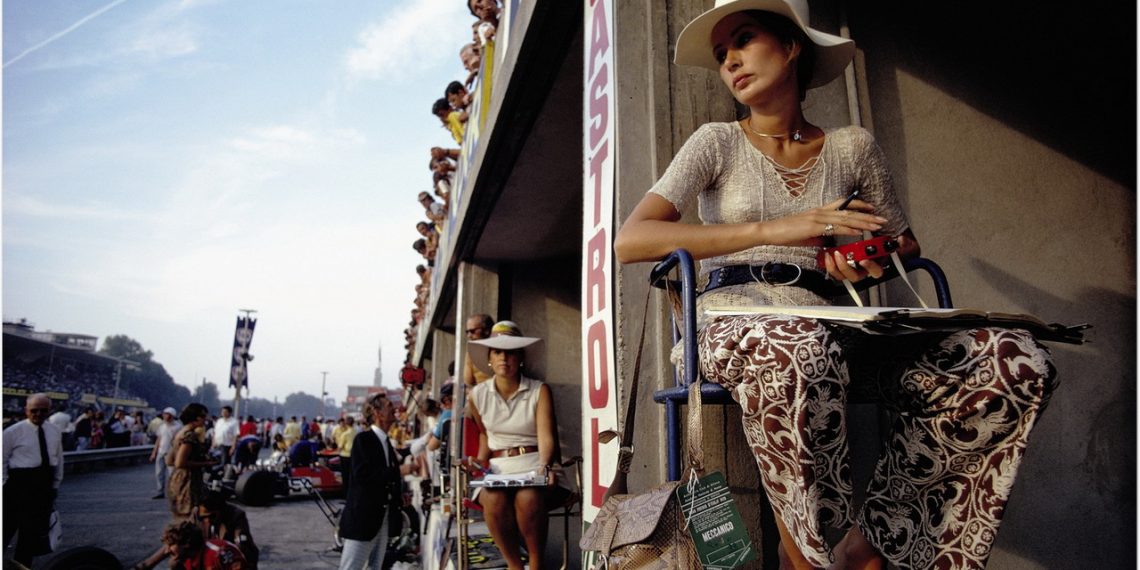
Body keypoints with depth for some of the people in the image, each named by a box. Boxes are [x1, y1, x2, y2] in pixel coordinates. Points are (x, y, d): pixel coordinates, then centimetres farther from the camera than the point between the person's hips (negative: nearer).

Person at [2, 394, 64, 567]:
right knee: (7, 528, -1)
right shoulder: (13, 432, -8)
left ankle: (23, 566, 25)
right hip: (20, 482, -5)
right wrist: (6, 486, -7)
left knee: (34, 528, 13)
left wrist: (55, 485, 10)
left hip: (44, 484, 5)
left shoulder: (55, 432, 6)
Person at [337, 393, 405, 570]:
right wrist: (400, 471, -23)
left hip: (384, 516, 8)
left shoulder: (386, 441, 13)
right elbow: (362, 474, -24)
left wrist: (398, 496, 3)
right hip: (363, 515, -8)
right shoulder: (363, 439, -12)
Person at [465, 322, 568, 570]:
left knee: (529, 497, -35)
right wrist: (481, 461, 2)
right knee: (494, 499, -32)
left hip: (535, 464, -2)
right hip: (497, 468, 2)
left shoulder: (539, 391, -2)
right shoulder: (477, 395, 7)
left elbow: (546, 437, -11)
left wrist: (545, 466, -31)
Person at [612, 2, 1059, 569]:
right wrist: (770, 229, -20)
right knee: (797, 347, -40)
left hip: (824, 326, 4)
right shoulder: (717, 142, 6)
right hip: (732, 321, -3)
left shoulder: (853, 147, 14)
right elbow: (628, 240, -9)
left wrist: (871, 262, -3)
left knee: (1014, 359, -18)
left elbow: (905, 242, 24)